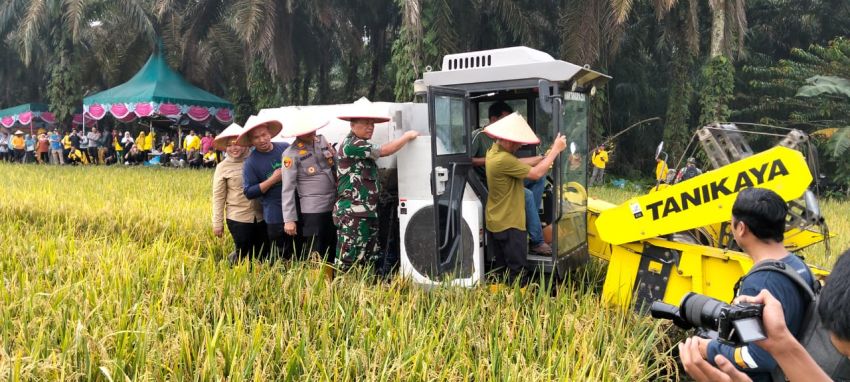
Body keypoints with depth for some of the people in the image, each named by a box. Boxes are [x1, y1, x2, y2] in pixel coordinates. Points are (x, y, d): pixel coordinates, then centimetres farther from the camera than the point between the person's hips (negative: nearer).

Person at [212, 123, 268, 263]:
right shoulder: (223, 167, -3)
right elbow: (218, 197, -1)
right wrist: (217, 223, -2)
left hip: (261, 216, 3)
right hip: (238, 218, -3)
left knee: (264, 254, 11)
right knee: (244, 255, -2)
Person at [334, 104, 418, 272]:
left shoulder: (361, 146, 20)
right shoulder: (351, 144, -11)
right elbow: (384, 150, -16)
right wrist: (408, 136, -5)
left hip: (366, 214, 10)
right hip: (352, 214, -10)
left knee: (372, 262, 12)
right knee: (348, 265, -9)